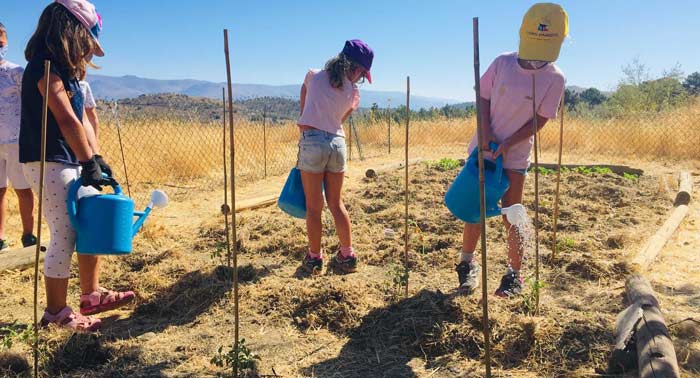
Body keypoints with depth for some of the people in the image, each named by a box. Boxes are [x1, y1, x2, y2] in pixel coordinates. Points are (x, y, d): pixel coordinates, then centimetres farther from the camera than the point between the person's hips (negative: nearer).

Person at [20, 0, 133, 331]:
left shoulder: (64, 70, 15)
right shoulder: (45, 67, -15)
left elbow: (81, 118, 11)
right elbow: (67, 120, -22)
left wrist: (95, 159, 5)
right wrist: (89, 163, -18)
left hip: (71, 162, 10)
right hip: (49, 163, -10)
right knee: (65, 236, -5)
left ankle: (91, 295, 24)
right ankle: (56, 312, 9)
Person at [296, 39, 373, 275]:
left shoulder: (313, 76, 5)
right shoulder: (353, 93, 7)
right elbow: (340, 120, 13)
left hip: (312, 141, -2)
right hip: (337, 142, 2)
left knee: (314, 206, 4)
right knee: (336, 204, 14)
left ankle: (314, 259, 13)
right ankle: (347, 256, 19)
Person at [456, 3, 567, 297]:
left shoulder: (554, 78, -12)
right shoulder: (502, 63, -7)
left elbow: (540, 119, -10)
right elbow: (483, 98, 2)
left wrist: (507, 144, -20)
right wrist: (486, 132, -12)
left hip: (516, 155, -2)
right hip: (484, 148, 2)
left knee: (511, 215, 1)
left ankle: (515, 274, 14)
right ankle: (467, 264, 23)